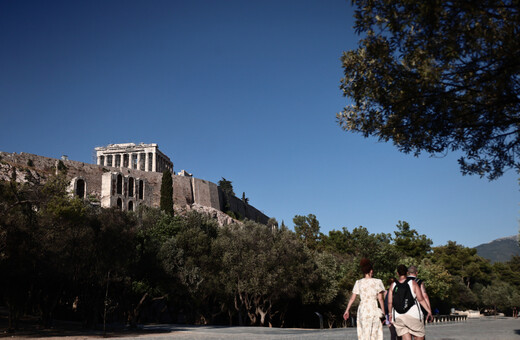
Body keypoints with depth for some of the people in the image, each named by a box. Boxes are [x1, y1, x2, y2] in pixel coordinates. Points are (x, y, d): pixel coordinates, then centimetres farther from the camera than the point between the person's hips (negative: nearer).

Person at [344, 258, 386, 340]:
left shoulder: (358, 283, 4)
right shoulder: (377, 282, -2)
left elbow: (352, 298, 4)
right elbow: (380, 299, -3)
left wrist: (347, 310, 11)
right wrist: (383, 311, 4)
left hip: (363, 309, 2)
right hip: (374, 309, -2)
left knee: (364, 333, 9)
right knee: (375, 333, 6)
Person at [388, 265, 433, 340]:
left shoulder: (393, 285, 4)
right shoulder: (413, 283, -1)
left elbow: (390, 302, 3)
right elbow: (420, 299, -6)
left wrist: (390, 313, 17)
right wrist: (429, 310, 0)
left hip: (398, 316, 2)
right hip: (413, 315, -2)